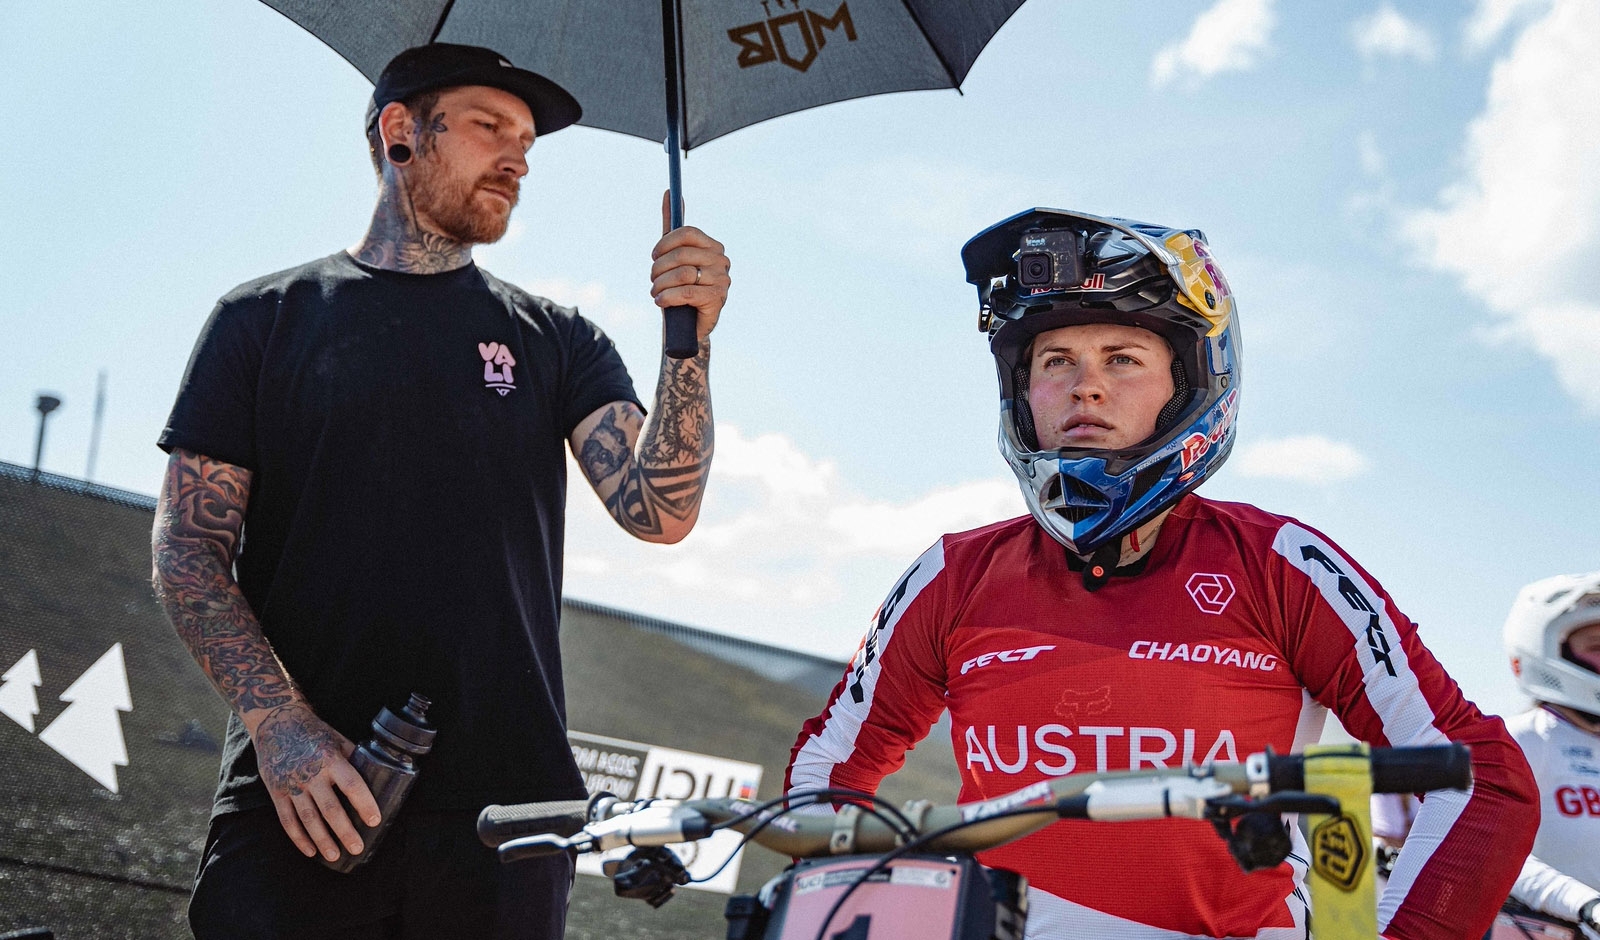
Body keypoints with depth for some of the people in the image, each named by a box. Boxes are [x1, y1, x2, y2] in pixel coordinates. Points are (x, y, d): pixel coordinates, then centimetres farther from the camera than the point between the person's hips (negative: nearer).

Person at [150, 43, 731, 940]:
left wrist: (689, 343, -15)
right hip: (301, 800, -1)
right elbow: (188, 547, 3)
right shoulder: (267, 318, 9)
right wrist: (277, 721, -12)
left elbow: (657, 512, 0)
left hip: (503, 806, 2)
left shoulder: (557, 341, 13)